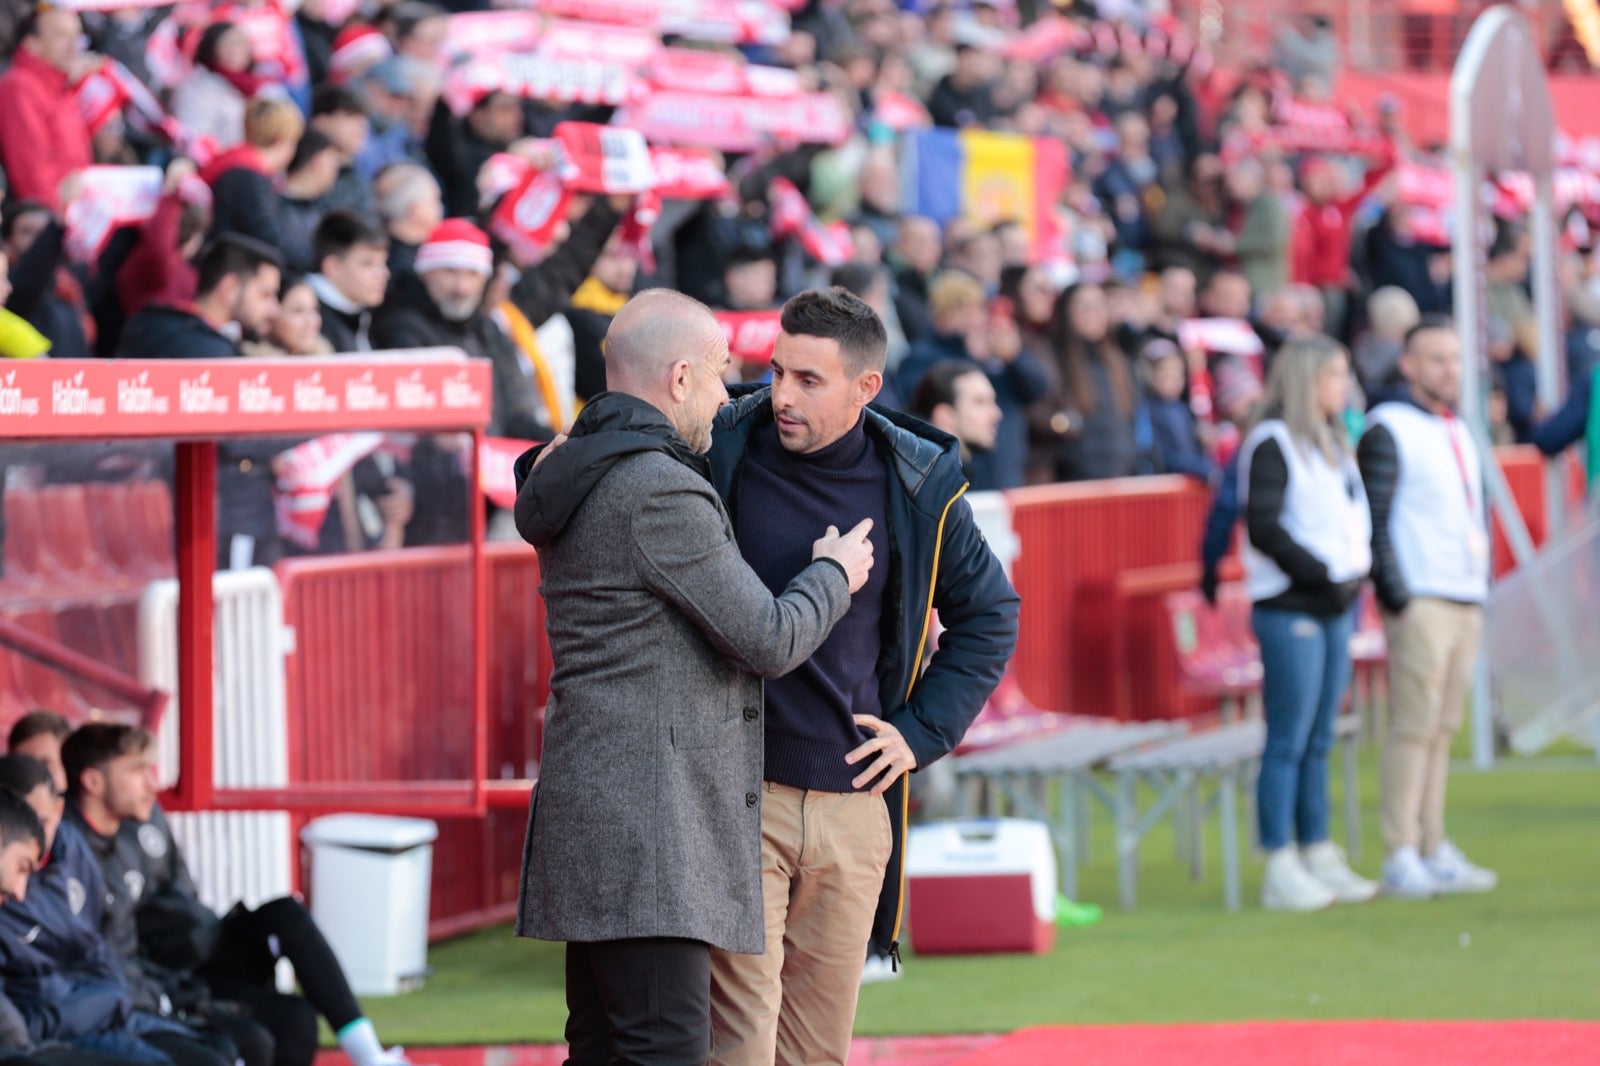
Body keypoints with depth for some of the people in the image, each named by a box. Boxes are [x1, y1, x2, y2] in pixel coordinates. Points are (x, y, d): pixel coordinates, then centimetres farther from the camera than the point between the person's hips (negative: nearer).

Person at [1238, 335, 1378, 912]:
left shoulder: (1332, 443, 17)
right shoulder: (1273, 443, -9)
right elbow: (1263, 527, -16)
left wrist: (1356, 573, 5)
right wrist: (1323, 573, -15)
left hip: (1336, 605, 8)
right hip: (1289, 609, -8)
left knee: (1319, 740, 11)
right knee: (1289, 740, -6)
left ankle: (1318, 857, 15)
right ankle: (1280, 869, -4)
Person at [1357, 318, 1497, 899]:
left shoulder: (1459, 432, 20)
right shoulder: (1388, 430, -5)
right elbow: (1374, 520, -10)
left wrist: (1484, 588, 17)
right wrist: (1395, 597, -15)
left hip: (1467, 603, 7)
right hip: (1419, 604, -7)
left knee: (1443, 727, 8)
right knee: (1413, 726, -9)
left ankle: (1434, 850, 11)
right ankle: (1401, 857, -8)